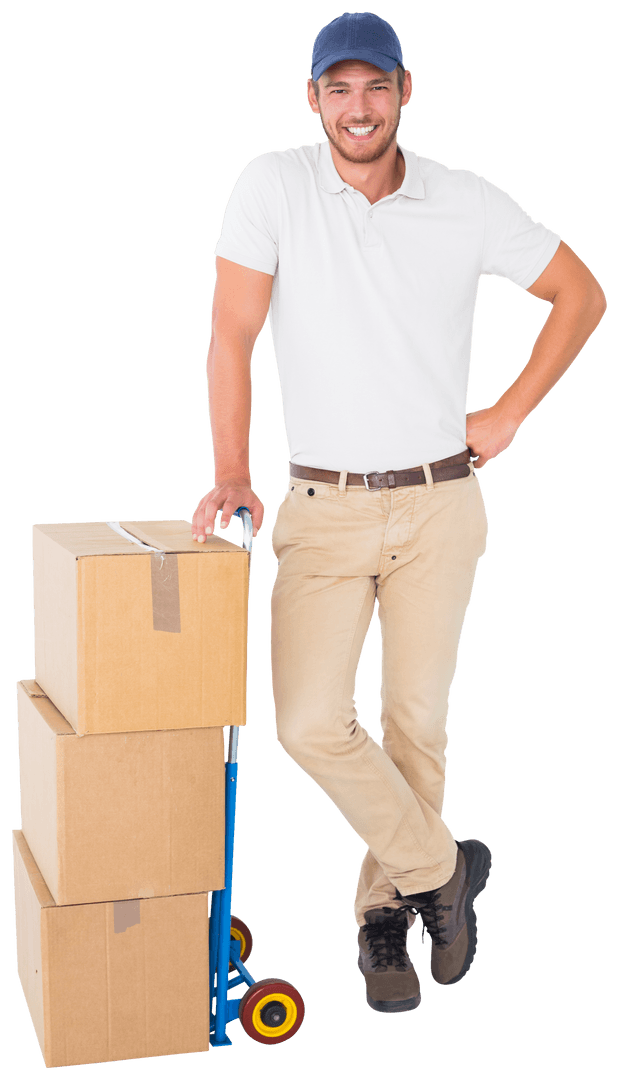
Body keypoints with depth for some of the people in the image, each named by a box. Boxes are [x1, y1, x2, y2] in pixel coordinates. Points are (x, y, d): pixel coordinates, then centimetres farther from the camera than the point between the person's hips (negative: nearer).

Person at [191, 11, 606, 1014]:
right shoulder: (273, 185, -4)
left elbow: (582, 294, 10)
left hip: (440, 505, 1)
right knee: (309, 724, -10)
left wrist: (510, 414, 3)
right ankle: (441, 867, 13)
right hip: (324, 507, 0)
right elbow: (232, 331, -5)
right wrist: (231, 470, -12)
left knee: (417, 720, 6)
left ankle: (386, 910, 28)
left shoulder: (470, 203, -1)